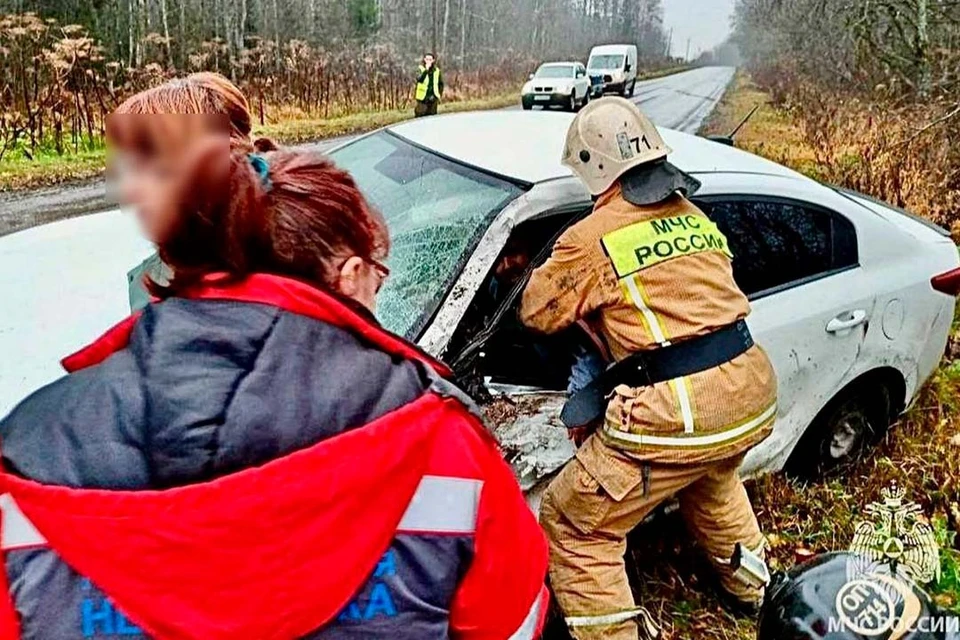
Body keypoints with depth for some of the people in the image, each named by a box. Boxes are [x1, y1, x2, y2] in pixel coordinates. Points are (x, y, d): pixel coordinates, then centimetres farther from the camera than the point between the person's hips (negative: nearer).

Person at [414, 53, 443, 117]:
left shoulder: (437, 70, 6)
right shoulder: (420, 69, -3)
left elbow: (441, 84, 15)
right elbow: (419, 79, -22)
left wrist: (440, 95, 10)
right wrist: (426, 70, -28)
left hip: (433, 99, 3)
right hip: (422, 98, -3)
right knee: (420, 117, -3)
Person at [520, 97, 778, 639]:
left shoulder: (591, 239, -7)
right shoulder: (695, 218, 12)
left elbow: (538, 314, 4)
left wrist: (548, 270, 22)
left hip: (675, 414, -8)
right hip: (753, 393, 8)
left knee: (574, 528, 7)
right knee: (712, 478, 40)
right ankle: (753, 589, 58)